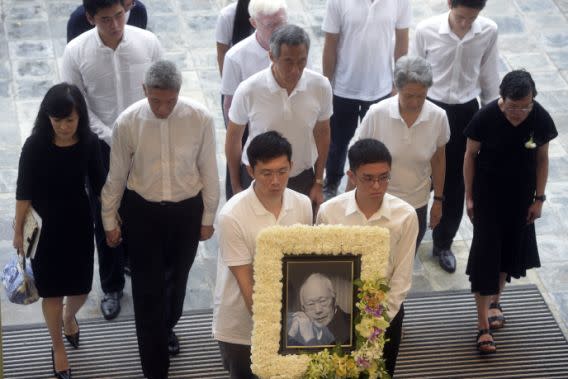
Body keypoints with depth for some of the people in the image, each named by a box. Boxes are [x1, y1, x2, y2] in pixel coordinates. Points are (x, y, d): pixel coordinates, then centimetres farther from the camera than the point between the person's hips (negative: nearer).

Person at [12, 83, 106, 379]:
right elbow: (24, 192, -11)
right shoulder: (35, 146, -21)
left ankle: (68, 317, 50)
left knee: (81, 288, 14)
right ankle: (58, 347, 33)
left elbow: (99, 184, 1)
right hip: (44, 227, -2)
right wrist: (18, 230, -5)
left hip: (79, 222, 3)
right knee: (52, 290, 9)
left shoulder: (89, 143, -13)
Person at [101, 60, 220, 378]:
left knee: (177, 277, 23)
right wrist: (110, 220, 3)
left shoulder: (201, 118, -20)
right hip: (143, 211, -1)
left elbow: (209, 171, -6)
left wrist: (208, 217, 2)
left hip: (187, 210, 1)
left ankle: (167, 328, 55)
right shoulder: (128, 122, -19)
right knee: (147, 287, 3)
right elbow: (116, 175, -6)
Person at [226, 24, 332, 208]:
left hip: (302, 179, 2)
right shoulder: (248, 90, -20)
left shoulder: (320, 87, -15)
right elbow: (233, 138, -4)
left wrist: (318, 183, 6)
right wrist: (236, 187, 2)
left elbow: (322, 134, 2)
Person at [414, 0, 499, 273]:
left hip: (466, 112, 2)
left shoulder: (489, 32, -13)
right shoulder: (426, 30, -18)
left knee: (455, 182, 12)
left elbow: (489, 77, 1)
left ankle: (443, 243, 32)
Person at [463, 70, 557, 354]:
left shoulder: (541, 119, -16)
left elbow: (542, 159, -2)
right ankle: (483, 326, 0)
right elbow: (471, 155, -7)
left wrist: (539, 198, 1)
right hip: (488, 195, -3)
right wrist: (469, 196, -4)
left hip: (521, 197, 3)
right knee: (485, 254, -5)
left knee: (511, 249, 16)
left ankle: (494, 300, 42)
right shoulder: (485, 118, -21)